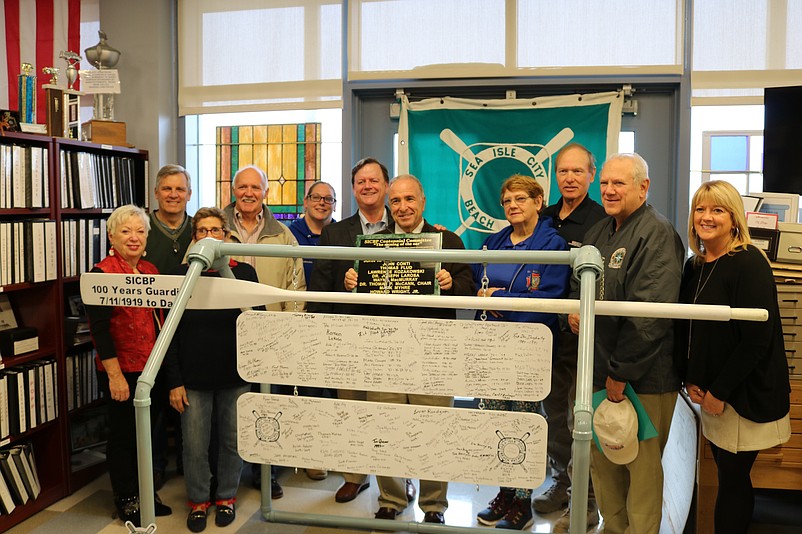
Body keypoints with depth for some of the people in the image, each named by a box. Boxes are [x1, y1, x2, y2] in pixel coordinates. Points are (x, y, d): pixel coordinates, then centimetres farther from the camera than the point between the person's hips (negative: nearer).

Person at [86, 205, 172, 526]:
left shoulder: (151, 271, 7)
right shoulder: (102, 274, -12)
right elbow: (99, 328, -16)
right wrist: (115, 375, -18)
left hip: (152, 368, 6)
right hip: (121, 371, -6)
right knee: (123, 436, 7)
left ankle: (144, 494, 32)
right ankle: (126, 501, 24)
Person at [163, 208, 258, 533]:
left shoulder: (244, 273, -1)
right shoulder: (181, 275, 0)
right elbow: (170, 333, 0)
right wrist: (174, 381, -5)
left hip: (235, 376, 0)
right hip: (193, 378, 0)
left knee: (232, 441, 12)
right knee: (195, 445, 7)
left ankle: (226, 497, 32)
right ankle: (198, 500, 28)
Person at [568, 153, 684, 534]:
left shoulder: (657, 234, -13)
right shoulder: (599, 232, 13)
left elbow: (650, 313, -21)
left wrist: (621, 372, -20)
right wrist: (573, 309, 4)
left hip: (642, 377, -8)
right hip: (598, 368, 8)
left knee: (642, 466, 5)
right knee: (600, 459, 16)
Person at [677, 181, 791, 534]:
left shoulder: (748, 263, -14)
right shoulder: (695, 266, 8)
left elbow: (756, 338, -18)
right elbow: (686, 331, 12)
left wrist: (720, 391, -15)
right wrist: (691, 380, 0)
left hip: (746, 395, -6)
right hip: (712, 392, 6)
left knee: (732, 481, 2)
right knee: (728, 477, 15)